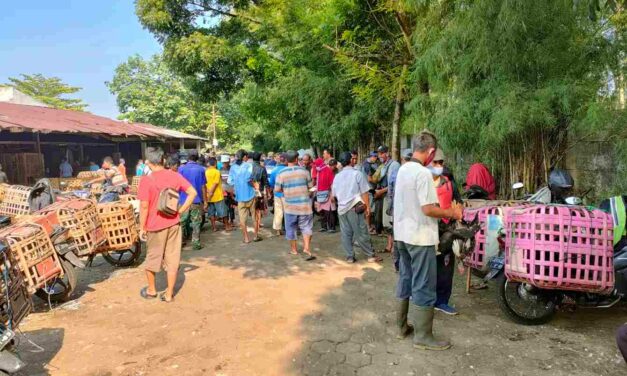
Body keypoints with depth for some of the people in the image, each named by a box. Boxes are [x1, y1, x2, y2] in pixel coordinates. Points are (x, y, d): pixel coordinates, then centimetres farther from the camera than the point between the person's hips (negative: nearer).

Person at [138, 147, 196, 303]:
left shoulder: (146, 181, -14)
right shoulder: (175, 176, -2)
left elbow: (144, 207, -14)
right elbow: (193, 193, -4)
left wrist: (142, 228, -4)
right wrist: (181, 210, 0)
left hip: (155, 226, -3)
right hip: (173, 224, 3)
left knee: (152, 258, 19)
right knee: (172, 260, 10)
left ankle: (151, 290, 35)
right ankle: (169, 294, 18)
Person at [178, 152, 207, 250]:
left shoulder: (181, 168, -1)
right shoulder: (201, 169, 0)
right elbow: (203, 186, 0)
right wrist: (205, 201, 6)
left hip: (183, 200, 0)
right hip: (197, 200, 0)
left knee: (182, 222, 13)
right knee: (196, 223, 5)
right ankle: (196, 243, 7)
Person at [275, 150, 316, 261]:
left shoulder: (281, 173, -7)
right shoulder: (304, 171, -3)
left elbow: (277, 189, -5)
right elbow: (310, 186, 4)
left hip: (290, 205, 0)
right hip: (304, 204, 0)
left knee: (291, 228, 14)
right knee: (306, 227, 10)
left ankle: (293, 249, 24)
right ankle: (306, 247, -4)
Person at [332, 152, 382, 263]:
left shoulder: (337, 176, 9)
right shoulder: (357, 174, -6)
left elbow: (334, 194, 17)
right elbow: (364, 193, -8)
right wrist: (367, 206, -2)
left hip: (341, 208, 5)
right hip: (354, 207, -5)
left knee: (346, 233, 8)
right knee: (361, 233, 2)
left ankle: (350, 257, 12)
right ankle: (370, 255, 11)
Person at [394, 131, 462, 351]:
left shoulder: (402, 169, 8)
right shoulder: (423, 173, -19)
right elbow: (428, 209, -22)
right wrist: (452, 213, -7)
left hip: (402, 234, 9)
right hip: (420, 237, -9)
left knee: (406, 281, 17)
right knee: (423, 287, 1)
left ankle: (402, 327, 28)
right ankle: (423, 337, 11)